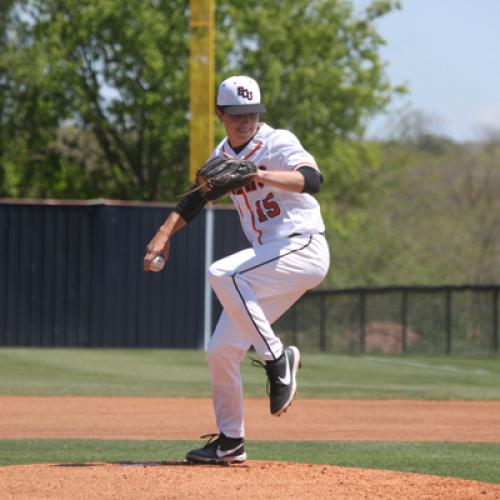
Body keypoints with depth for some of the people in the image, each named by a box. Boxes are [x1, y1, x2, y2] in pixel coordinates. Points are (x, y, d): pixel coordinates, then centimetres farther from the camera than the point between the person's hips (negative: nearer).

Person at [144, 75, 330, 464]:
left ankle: (277, 358, -23)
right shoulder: (224, 154, 12)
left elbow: (312, 180, -29)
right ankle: (230, 442, 15)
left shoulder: (277, 143, -11)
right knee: (221, 351, 3)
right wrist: (165, 233, 10)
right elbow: (196, 198, 24)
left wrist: (257, 175, -43)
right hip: (269, 259, 8)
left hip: (304, 249, -8)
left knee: (222, 275, -32)